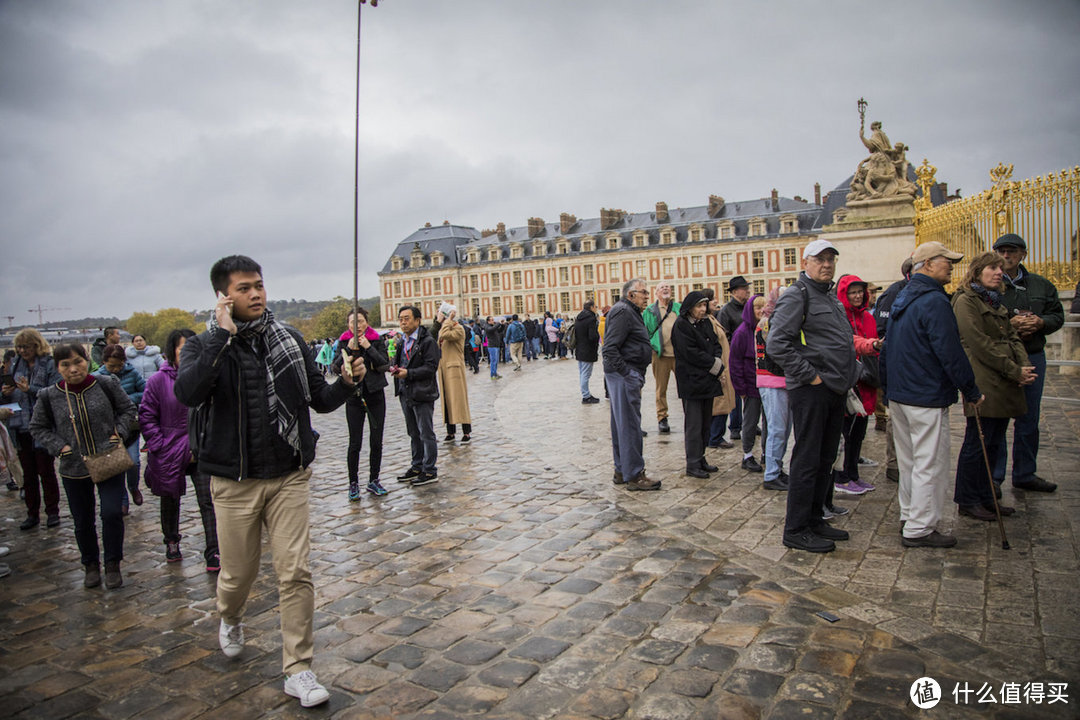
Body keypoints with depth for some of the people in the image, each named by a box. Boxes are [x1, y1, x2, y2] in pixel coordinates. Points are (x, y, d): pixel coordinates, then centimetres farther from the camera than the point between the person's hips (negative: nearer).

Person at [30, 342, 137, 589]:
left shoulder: (106, 384, -7)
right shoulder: (49, 396, -4)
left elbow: (127, 409, 7)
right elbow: (38, 428, 9)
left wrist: (119, 433, -8)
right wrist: (59, 446, -6)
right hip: (74, 469, 2)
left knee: (112, 513, -11)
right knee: (82, 522, 11)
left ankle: (112, 565, 8)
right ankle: (91, 565, 32)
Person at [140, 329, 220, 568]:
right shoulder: (158, 380, -8)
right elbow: (146, 418, -2)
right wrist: (160, 447, -8)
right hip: (169, 454, 0)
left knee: (208, 501, -3)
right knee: (170, 501, 19)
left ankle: (213, 551, 5)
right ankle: (171, 543, 41)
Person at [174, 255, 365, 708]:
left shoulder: (290, 341, 2)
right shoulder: (204, 346, -5)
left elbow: (321, 401, 5)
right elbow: (187, 392, -26)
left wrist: (346, 383, -15)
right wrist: (223, 335, -25)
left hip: (289, 478, 1)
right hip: (234, 483, -1)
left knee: (296, 573, -1)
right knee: (238, 572, 14)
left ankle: (298, 670, 12)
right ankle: (230, 619, 50)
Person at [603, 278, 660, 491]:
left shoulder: (630, 312, 21)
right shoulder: (622, 312, -13)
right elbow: (610, 349, -22)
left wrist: (637, 376, 17)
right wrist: (627, 373, -21)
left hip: (626, 375, 11)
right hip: (624, 376, -11)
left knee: (622, 424, 14)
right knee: (629, 425, -7)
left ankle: (622, 471, 22)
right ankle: (634, 476, -3)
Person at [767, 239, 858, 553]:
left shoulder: (831, 298, 19)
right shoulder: (796, 296, -10)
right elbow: (776, 343, -21)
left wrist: (846, 376, 16)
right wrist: (809, 374, -19)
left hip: (835, 389, 9)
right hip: (811, 390, -9)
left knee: (825, 459, 15)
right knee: (807, 460, -4)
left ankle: (814, 519, 27)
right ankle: (796, 530, 5)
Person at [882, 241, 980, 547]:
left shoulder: (900, 300, 14)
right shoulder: (934, 301, -16)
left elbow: (887, 349, 19)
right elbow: (950, 352, -18)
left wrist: (887, 389, 24)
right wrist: (972, 391, -8)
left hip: (898, 394, 10)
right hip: (927, 398, -9)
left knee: (908, 460, 17)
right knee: (930, 463, -1)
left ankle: (909, 517, 27)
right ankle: (920, 528, 5)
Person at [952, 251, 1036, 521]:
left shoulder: (996, 302, 21)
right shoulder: (965, 300, -8)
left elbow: (1012, 337, 17)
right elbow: (980, 344, -15)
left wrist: (1025, 366, -1)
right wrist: (1014, 371, -14)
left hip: (1004, 384, 9)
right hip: (982, 383, -9)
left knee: (993, 443, 13)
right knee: (977, 443, -3)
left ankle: (984, 497, 23)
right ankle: (967, 501, 8)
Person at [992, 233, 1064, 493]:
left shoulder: (1041, 285, 10)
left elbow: (1057, 315, 15)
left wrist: (1041, 322, -6)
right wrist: (1008, 324, -23)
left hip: (1033, 357, 5)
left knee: (1029, 420, 14)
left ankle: (1025, 474, 28)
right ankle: (993, 477, 9)